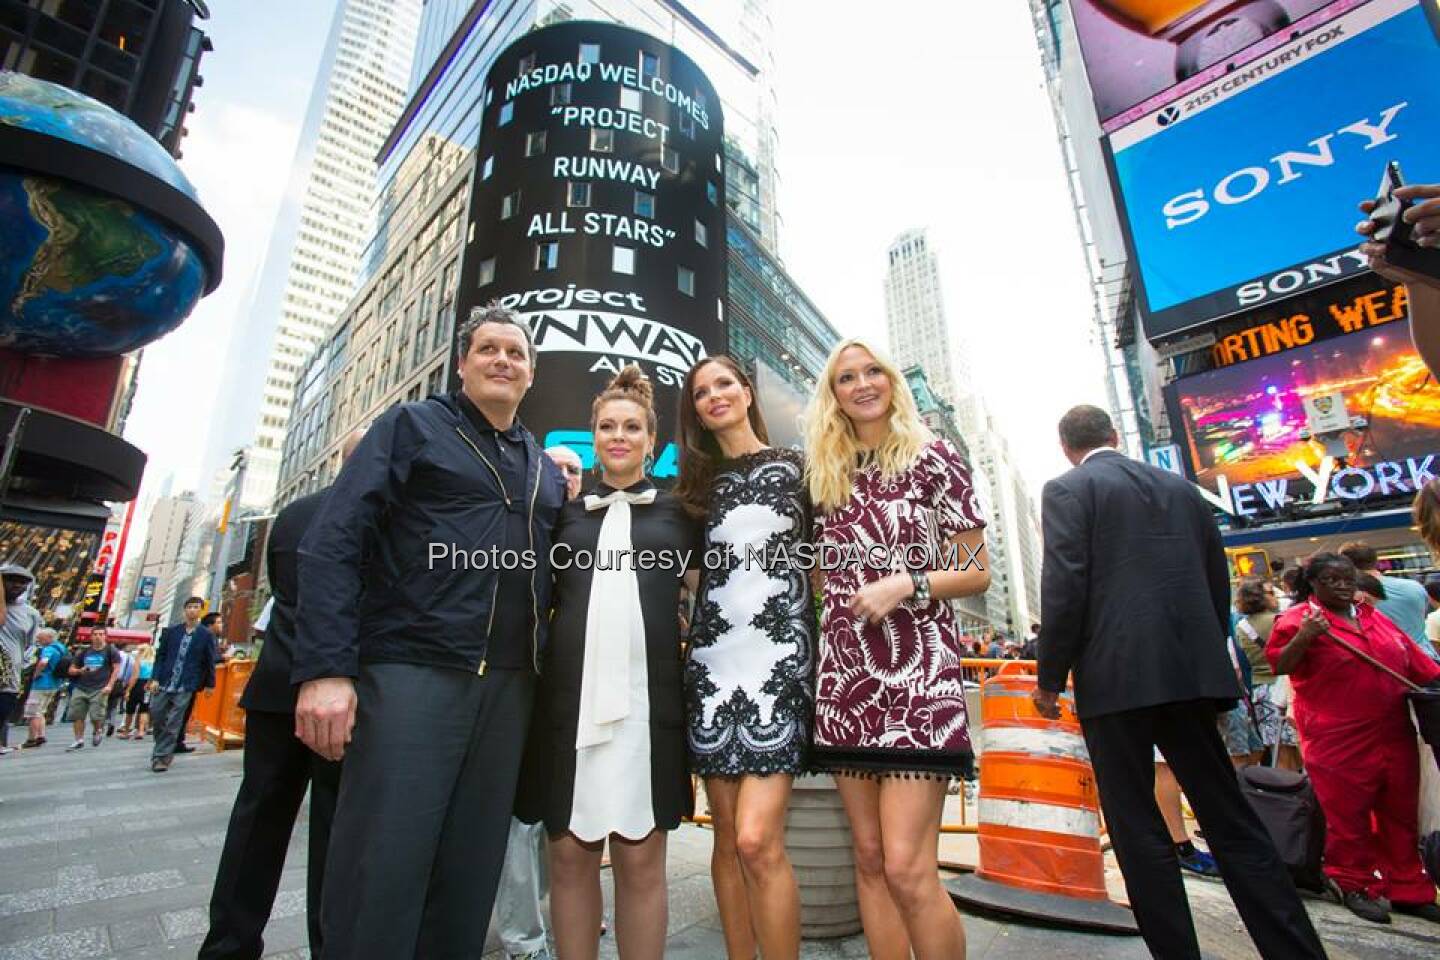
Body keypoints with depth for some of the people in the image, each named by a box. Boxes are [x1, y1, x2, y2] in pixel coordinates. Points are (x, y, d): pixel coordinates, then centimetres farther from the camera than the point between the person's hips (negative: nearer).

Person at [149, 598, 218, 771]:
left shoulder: (206, 635, -2)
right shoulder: (171, 631, 4)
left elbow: (210, 661, 2)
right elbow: (160, 655, 7)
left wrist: (209, 684, 3)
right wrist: (155, 678, -2)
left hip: (186, 686, -3)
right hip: (164, 682, 3)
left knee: (173, 723, -1)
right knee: (156, 715, 10)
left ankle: (161, 756, 10)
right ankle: (164, 749, 33)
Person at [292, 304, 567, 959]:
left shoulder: (547, 468, 17)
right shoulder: (411, 427, 5)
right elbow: (333, 542, -6)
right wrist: (325, 669, -14)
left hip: (508, 688, 5)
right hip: (411, 674, -4)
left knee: (469, 875, 12)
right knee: (381, 875, 0)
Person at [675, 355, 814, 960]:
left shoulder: (796, 467, 7)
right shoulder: (699, 482, 16)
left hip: (779, 656, -3)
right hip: (713, 661, 4)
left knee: (757, 841, -12)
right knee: (727, 838, 9)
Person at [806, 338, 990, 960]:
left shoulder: (933, 459, 0)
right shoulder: (826, 476, 11)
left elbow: (978, 572, -1)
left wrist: (906, 583, -15)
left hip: (918, 674, -4)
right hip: (845, 677, 4)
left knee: (907, 868, -7)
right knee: (870, 859, 12)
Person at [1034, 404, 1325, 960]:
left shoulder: (1067, 490, -5)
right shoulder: (1181, 488, 15)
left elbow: (1065, 587, -14)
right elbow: (1218, 581, 17)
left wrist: (1049, 678, -6)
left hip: (1116, 676, -6)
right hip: (1193, 670, 6)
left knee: (1136, 824, 4)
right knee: (1229, 816, 15)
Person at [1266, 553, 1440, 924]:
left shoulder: (1375, 617, 13)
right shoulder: (1297, 619, -8)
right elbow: (1280, 666, -17)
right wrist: (1304, 637, -30)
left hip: (1394, 736, 6)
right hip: (1338, 739, -6)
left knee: (1401, 815, 15)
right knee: (1348, 816, 4)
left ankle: (1407, 889, 29)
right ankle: (1355, 886, 19)